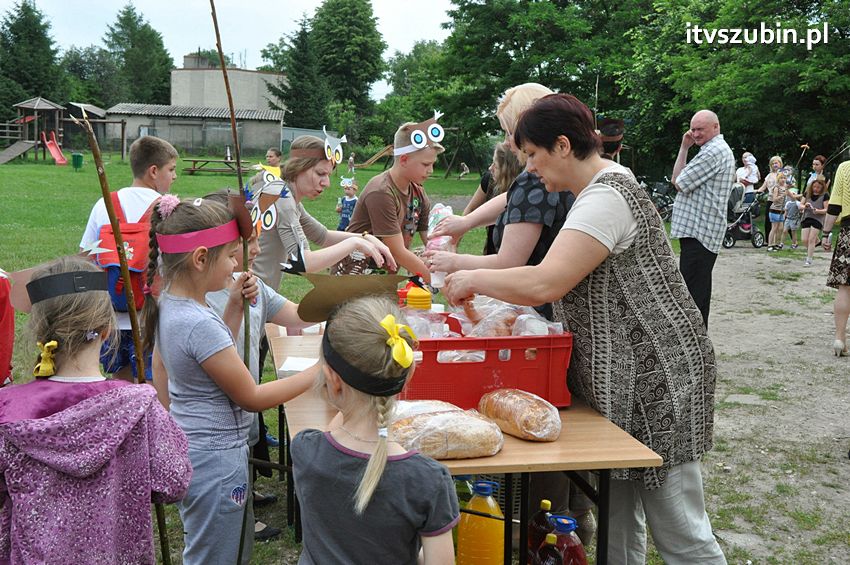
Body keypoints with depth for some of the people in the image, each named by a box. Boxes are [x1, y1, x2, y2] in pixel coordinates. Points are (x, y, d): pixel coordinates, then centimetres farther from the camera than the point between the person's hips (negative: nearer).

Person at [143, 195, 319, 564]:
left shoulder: (169, 304, 1)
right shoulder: (199, 324, -27)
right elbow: (252, 397, -19)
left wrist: (236, 307, 5)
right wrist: (320, 372, -15)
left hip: (194, 448, 9)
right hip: (216, 461, -9)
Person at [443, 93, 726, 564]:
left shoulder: (605, 198, -19)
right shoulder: (602, 188, 14)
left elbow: (544, 284, -29)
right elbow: (569, 283, 19)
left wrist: (474, 280, -14)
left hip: (653, 380, -10)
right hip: (622, 380, 10)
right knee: (619, 522, 16)